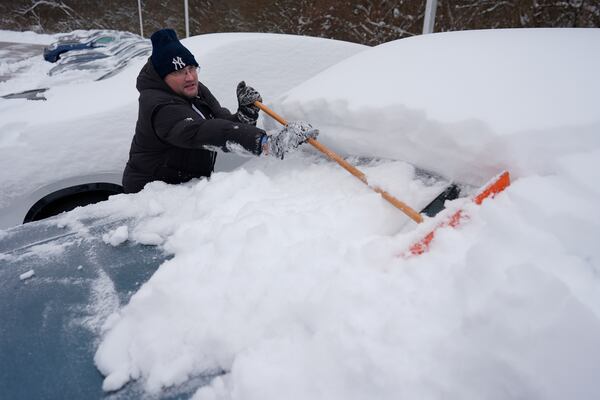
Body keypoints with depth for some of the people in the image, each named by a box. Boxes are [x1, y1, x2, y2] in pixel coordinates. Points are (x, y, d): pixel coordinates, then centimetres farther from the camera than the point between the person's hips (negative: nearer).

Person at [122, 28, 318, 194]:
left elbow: (227, 125, 7)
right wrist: (266, 143, -51)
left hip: (190, 188, 8)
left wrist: (247, 112, -15)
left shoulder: (199, 92, 4)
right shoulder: (160, 107, -24)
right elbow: (202, 133, -41)